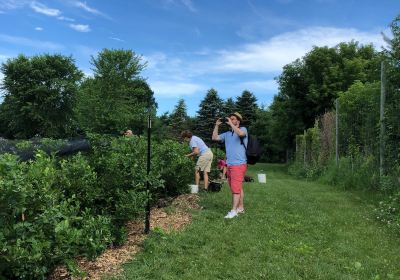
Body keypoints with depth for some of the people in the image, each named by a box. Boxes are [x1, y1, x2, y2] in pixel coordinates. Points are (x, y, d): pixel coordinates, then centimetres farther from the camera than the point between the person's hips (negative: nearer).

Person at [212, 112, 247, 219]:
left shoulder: (243, 129, 0)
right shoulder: (227, 134, 17)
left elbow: (240, 133, -24)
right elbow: (214, 138, 16)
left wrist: (231, 124, -16)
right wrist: (217, 125, 10)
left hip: (239, 164, -7)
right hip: (229, 165, 7)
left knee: (236, 188, -8)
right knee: (238, 188, 13)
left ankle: (234, 211, -7)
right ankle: (240, 208, 21)